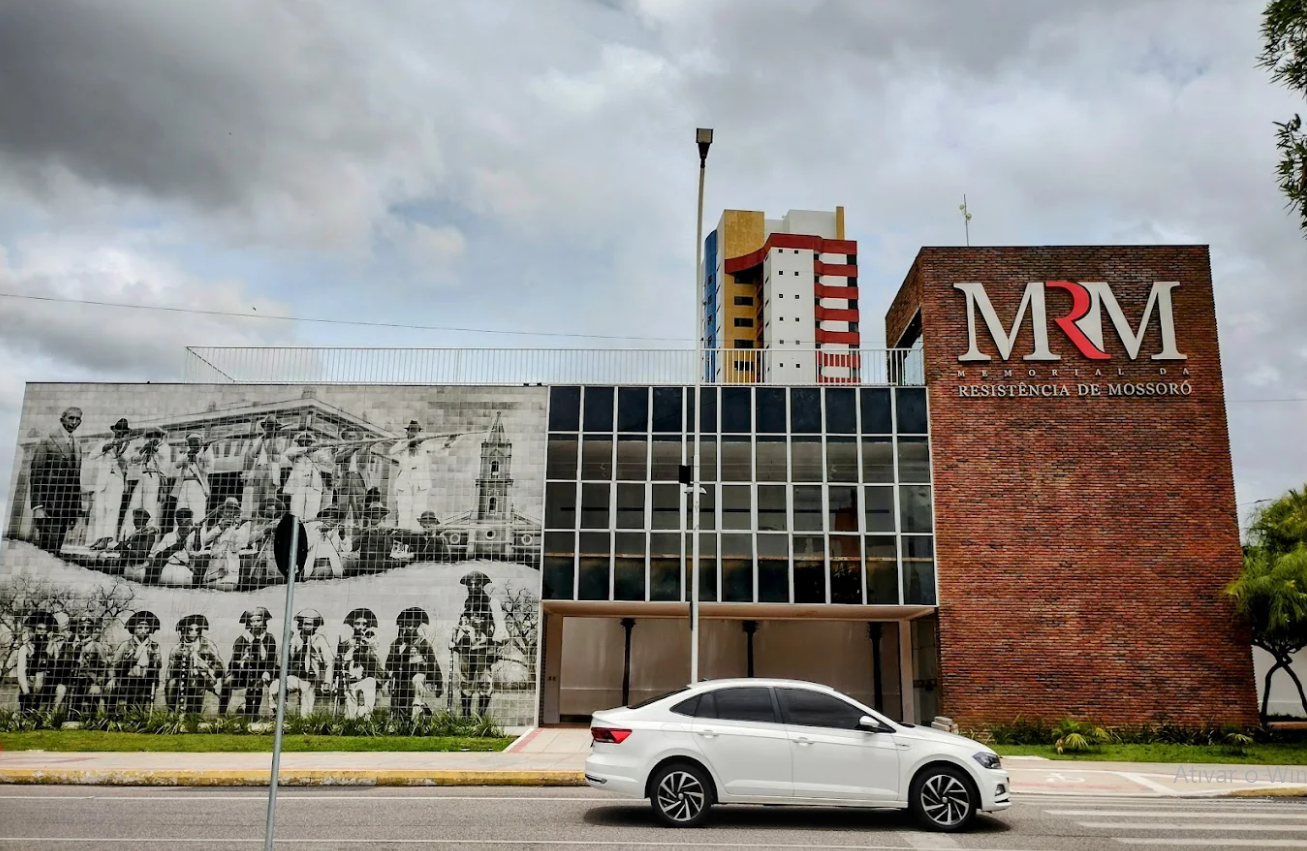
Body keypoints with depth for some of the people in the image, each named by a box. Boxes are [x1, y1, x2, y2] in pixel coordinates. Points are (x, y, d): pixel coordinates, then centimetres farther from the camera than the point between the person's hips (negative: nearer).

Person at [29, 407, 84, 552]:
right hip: (50, 503, -6)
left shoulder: (77, 446, 15)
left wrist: (77, 508, 12)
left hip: (67, 506, 6)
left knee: (56, 548, 5)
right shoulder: (48, 440, -3)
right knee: (47, 548, -9)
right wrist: (37, 506, -16)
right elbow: (36, 475, -8)